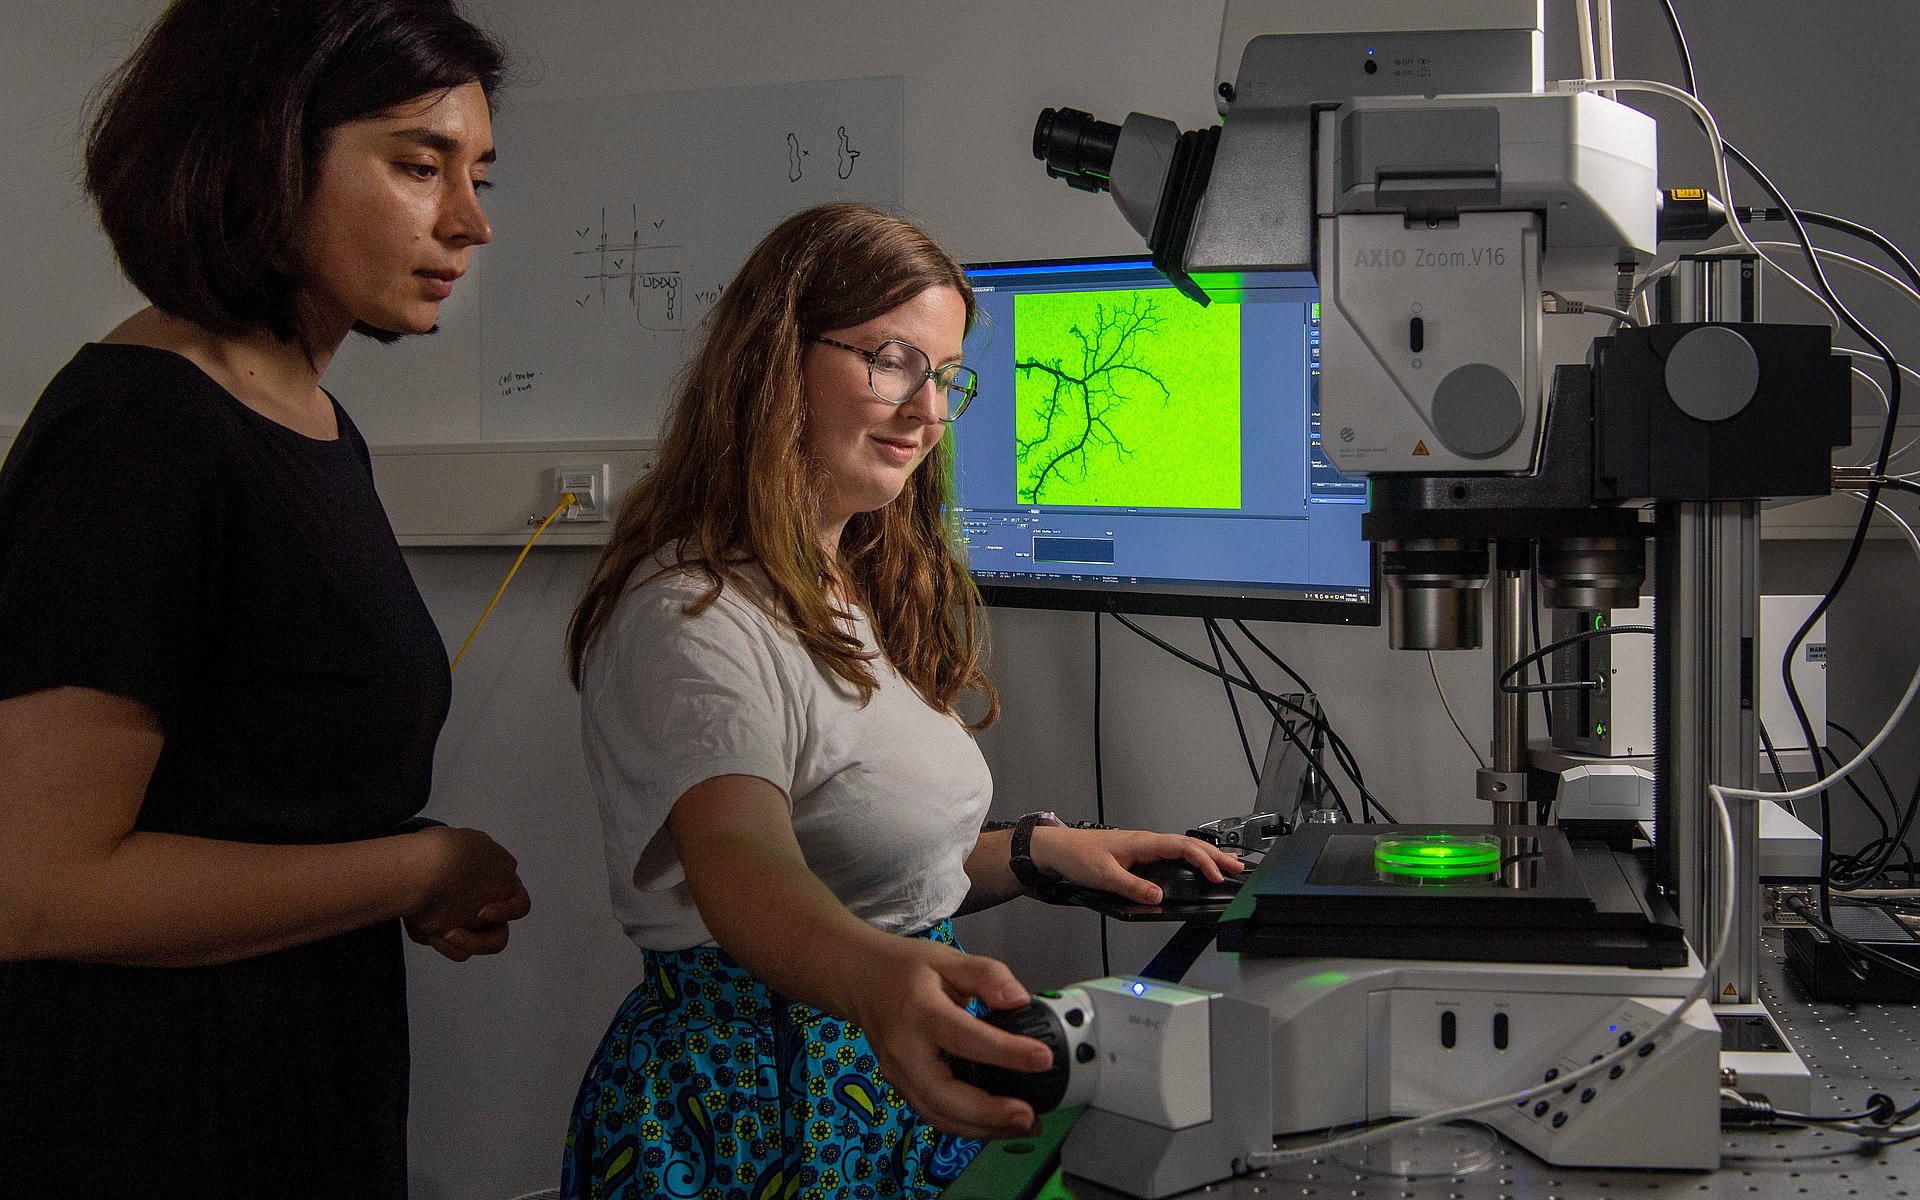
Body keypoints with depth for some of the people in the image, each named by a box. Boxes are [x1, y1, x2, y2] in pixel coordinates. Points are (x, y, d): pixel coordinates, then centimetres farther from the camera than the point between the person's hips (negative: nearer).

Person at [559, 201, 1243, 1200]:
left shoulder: (865, 595, 11)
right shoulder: (692, 615, -20)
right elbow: (739, 864, -37)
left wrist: (1042, 852, 5)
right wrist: (879, 979, -55)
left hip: (911, 1082, 9)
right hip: (759, 1110, -9)